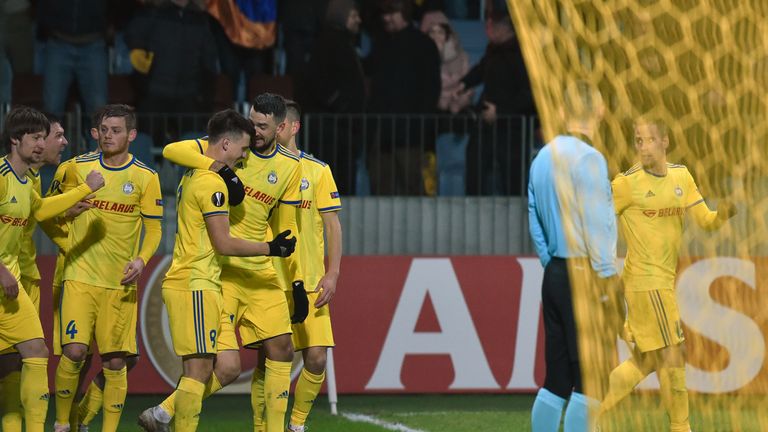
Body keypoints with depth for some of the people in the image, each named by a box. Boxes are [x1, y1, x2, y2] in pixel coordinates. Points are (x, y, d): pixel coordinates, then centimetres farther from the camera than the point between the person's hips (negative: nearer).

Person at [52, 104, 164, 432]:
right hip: (80, 277, -1)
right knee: (74, 351, -14)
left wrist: (141, 259, -12)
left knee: (115, 362, 1)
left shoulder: (146, 177, 1)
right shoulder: (78, 168, 3)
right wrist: (68, 249, 5)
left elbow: (153, 228, 5)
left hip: (121, 283, 1)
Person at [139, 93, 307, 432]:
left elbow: (286, 229, 16)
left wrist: (297, 280, 12)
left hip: (260, 272, 6)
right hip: (219, 272, -6)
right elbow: (171, 150, -18)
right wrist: (218, 166, -31)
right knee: (228, 368, -13)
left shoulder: (289, 168, 7)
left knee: (282, 351, 4)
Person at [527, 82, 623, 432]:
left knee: (556, 378, 10)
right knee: (590, 377, -6)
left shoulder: (542, 158, 12)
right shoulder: (587, 158, -11)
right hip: (584, 274, -8)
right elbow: (595, 224, -14)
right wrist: (608, 279, -10)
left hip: (554, 274, 8)